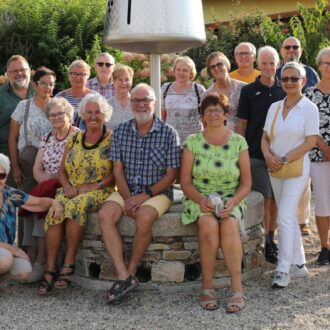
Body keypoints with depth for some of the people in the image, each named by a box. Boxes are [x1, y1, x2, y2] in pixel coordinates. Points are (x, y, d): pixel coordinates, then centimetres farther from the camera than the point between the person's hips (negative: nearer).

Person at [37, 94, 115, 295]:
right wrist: (67, 186, -6)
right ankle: (50, 270, -26)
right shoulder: (74, 139, 15)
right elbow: (62, 170, 14)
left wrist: (93, 186, -16)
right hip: (71, 191, 4)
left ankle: (69, 264, -25)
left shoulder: (112, 140, 1)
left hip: (100, 193, -4)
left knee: (76, 206, -35)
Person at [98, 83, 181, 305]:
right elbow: (118, 170, 4)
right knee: (105, 215, -24)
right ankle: (124, 276, -26)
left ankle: (131, 271, -14)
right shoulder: (121, 131, 7)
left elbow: (171, 175, -5)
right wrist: (128, 198, -11)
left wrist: (145, 195, -15)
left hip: (157, 192, -3)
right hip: (126, 191, 4)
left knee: (145, 217, -34)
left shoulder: (168, 133, -3)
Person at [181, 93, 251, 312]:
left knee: (229, 224, -32)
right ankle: (207, 287, -22)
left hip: (231, 199, 0)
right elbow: (185, 181, 1)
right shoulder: (193, 142, 3)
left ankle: (237, 289, -27)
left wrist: (233, 202, -16)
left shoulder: (239, 142, 4)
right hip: (200, 199, 0)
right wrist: (200, 200, -18)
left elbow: (246, 182, 3)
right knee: (209, 224, -33)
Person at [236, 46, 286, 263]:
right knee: (265, 200, -5)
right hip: (256, 154, -3)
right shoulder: (249, 91, 0)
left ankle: (271, 239, 25)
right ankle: (265, 245, 5)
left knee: (275, 200, 10)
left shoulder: (284, 91, 8)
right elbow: (241, 124, 1)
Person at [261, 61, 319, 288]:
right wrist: (269, 156, -9)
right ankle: (299, 264, 24)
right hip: (275, 170, 6)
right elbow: (265, 137, 11)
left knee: (285, 218, -14)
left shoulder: (309, 108, -6)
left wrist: (284, 159, -16)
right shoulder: (274, 107, 10)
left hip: (297, 169, -6)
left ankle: (283, 270, -10)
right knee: (290, 218, 13)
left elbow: (310, 141, -12)